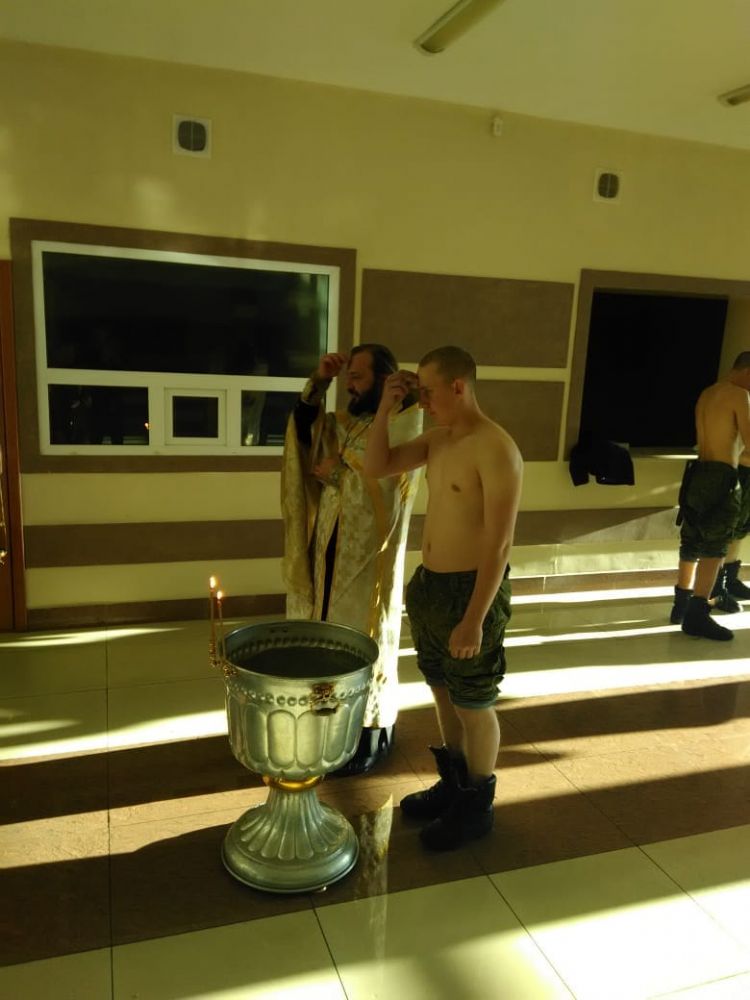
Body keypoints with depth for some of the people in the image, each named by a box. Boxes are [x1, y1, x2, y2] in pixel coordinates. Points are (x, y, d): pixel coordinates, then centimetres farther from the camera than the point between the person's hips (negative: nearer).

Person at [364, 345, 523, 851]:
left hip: (471, 589, -8)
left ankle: (478, 805, 28)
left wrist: (475, 619, -24)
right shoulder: (438, 438, 7)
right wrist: (387, 405, -1)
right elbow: (377, 466, 10)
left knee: (474, 705, 8)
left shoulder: (496, 450, -20)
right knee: (443, 693, 21)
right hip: (430, 584, 9)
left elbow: (499, 544, -22)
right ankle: (453, 784, 41)